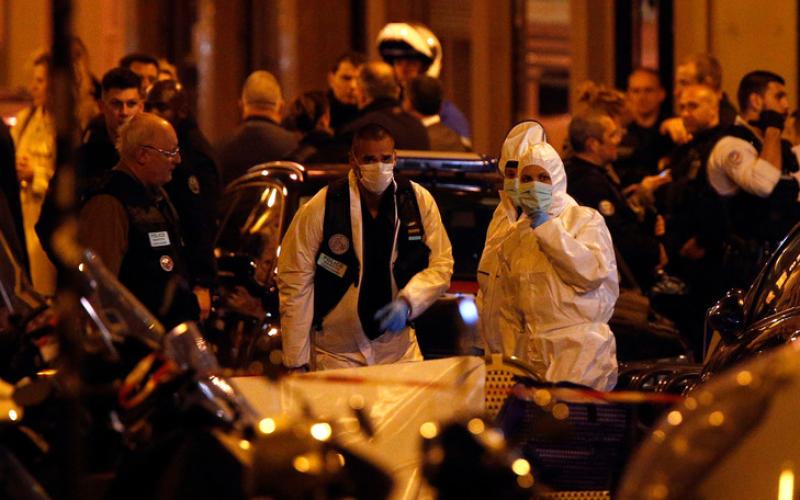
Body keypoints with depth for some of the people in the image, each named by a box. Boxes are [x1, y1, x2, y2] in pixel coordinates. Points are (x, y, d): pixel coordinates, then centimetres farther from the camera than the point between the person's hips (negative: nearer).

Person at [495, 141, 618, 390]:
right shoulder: (516, 235, 17)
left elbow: (592, 271, -13)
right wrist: (509, 357, 11)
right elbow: (508, 306, 21)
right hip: (532, 349, 4)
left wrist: (545, 224, -9)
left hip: (581, 345, -4)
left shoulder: (585, 219, 5)